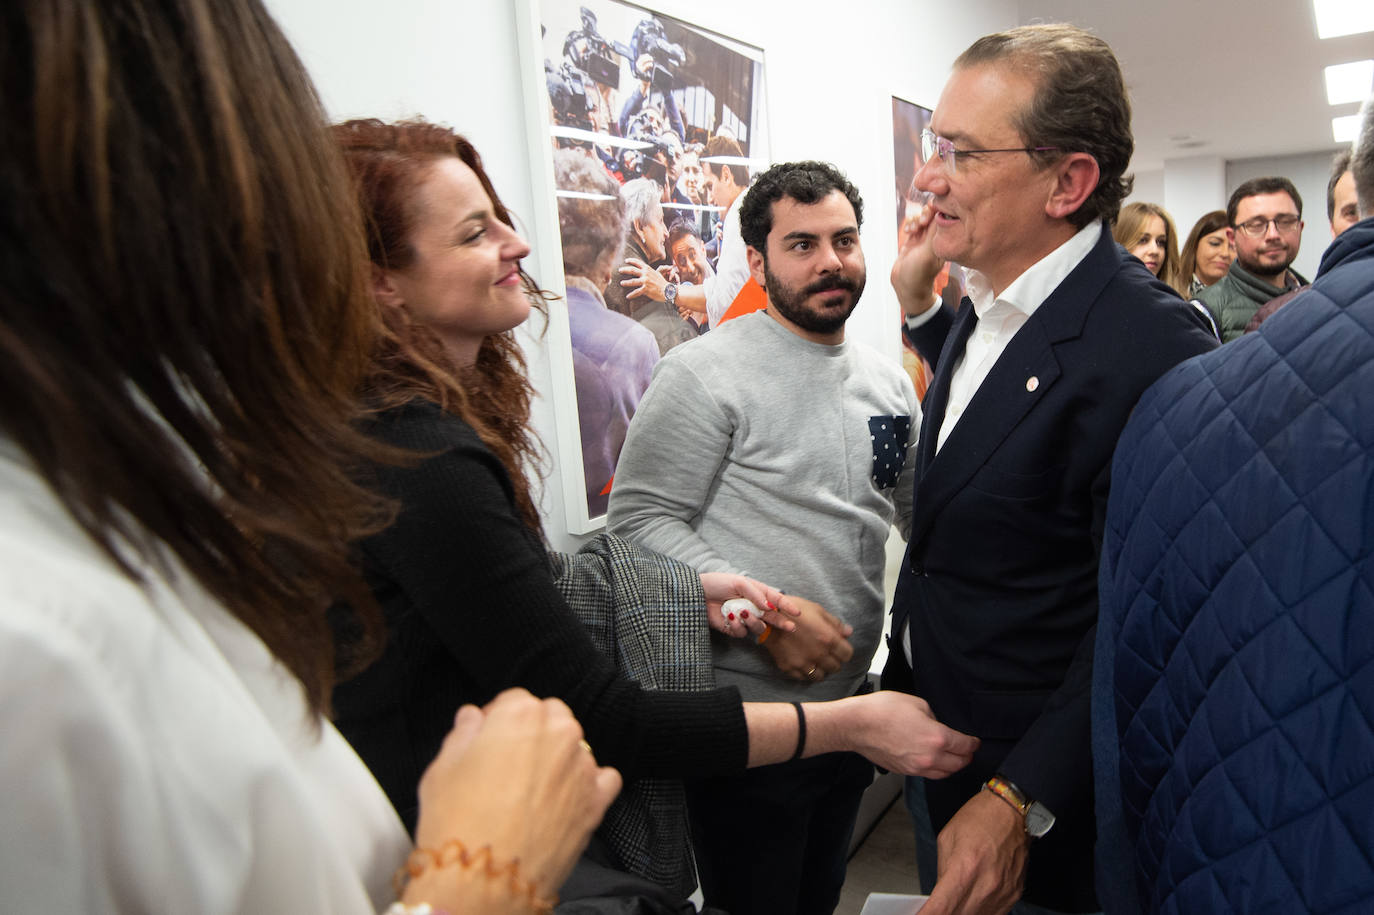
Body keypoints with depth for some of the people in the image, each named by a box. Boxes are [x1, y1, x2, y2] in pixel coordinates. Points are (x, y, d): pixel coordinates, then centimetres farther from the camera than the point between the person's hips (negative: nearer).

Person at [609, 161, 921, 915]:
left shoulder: (888, 380, 8)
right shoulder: (706, 373, -14)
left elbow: (920, 509, 17)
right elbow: (641, 520, -17)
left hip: (850, 702, 7)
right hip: (746, 712, -6)